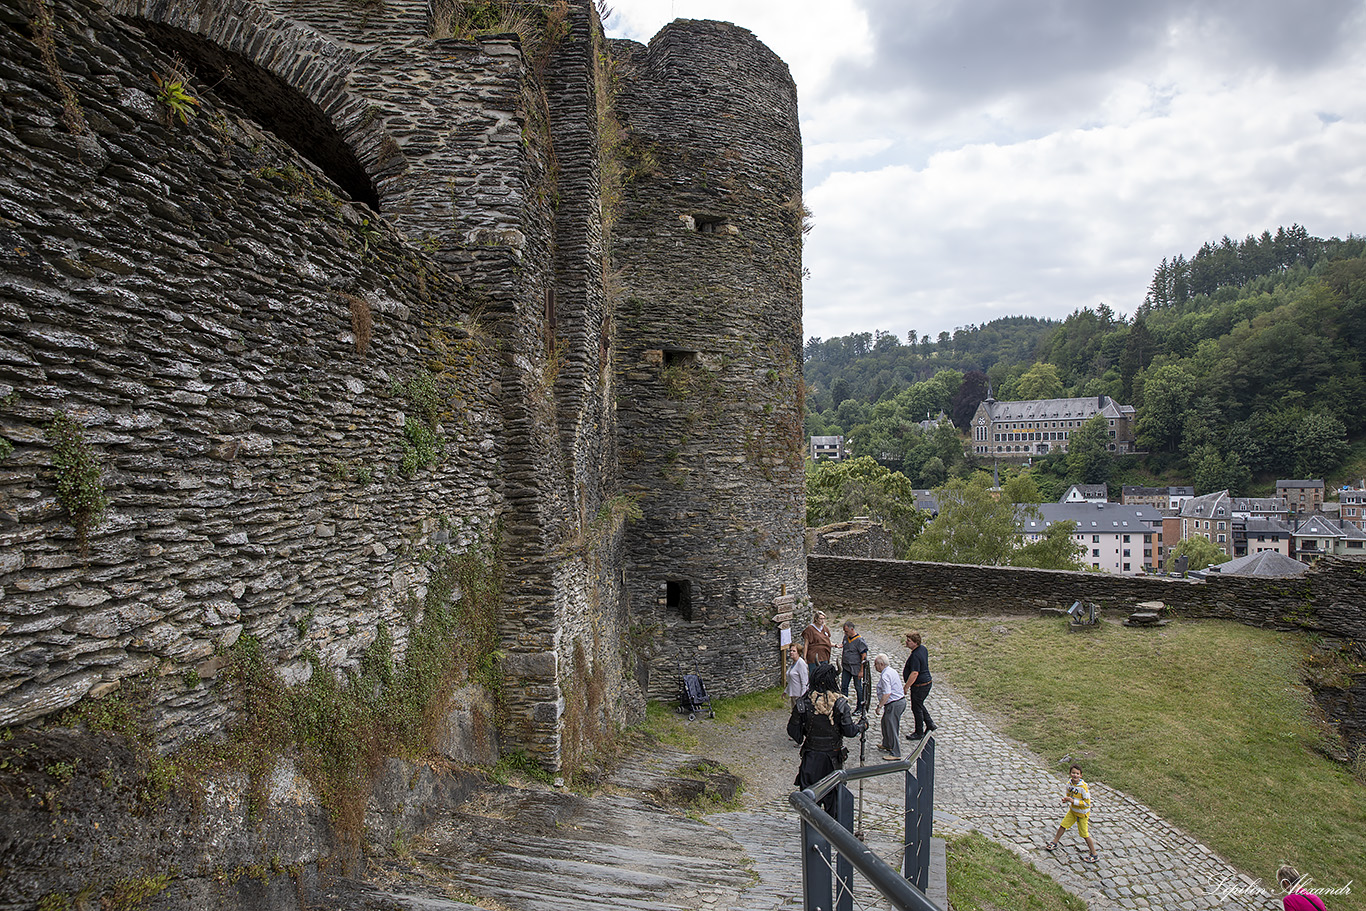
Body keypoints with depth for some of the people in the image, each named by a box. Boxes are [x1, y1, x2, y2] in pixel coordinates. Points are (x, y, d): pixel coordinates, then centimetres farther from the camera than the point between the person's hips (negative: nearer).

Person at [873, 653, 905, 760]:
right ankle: (887, 745, 38)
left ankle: (895, 754, 3)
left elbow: (887, 693, -26)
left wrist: (879, 706, -19)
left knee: (891, 727, -3)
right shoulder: (892, 671, 13)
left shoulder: (885, 676, -19)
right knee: (885, 722, 23)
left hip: (894, 705, -11)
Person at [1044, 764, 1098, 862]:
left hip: (1082, 813, -7)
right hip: (1073, 810, 7)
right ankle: (1054, 843, 33)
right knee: (1063, 825, 15)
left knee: (1084, 834, 3)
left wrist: (1073, 801, -29)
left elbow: (1087, 802, -26)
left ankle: (1094, 855, 21)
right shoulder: (1069, 783, -9)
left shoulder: (1083, 787, -29)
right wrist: (1066, 799, -13)